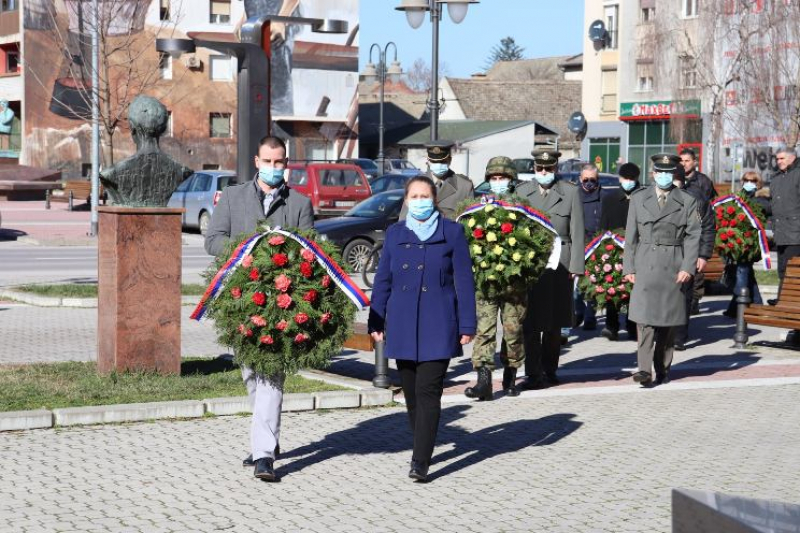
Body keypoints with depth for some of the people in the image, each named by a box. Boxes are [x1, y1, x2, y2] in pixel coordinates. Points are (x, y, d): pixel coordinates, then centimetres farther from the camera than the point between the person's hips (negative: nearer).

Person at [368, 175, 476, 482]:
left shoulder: (452, 232, 1)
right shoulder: (395, 233, 10)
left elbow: (464, 281, 1)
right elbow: (383, 280, 13)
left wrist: (467, 325, -3)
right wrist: (376, 322, 9)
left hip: (437, 326, -4)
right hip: (402, 326, 4)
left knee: (428, 393, -10)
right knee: (410, 393, 10)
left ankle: (420, 462, -12)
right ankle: (423, 448, 27)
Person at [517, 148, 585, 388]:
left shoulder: (570, 192, 6)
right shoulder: (522, 192, 10)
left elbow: (577, 232, 3)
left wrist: (575, 266, -4)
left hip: (559, 264, 0)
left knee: (554, 323, 7)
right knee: (531, 323, -5)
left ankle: (549, 370, 19)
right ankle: (533, 374, -4)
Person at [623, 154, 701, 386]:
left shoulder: (687, 201, 6)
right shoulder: (638, 199, 9)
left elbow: (693, 236, 2)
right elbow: (631, 236, 9)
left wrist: (688, 267, -8)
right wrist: (629, 267, 3)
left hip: (674, 267, 0)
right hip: (645, 265, 0)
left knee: (669, 318, 6)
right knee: (644, 316, -12)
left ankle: (663, 369, 18)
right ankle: (645, 370, -16)